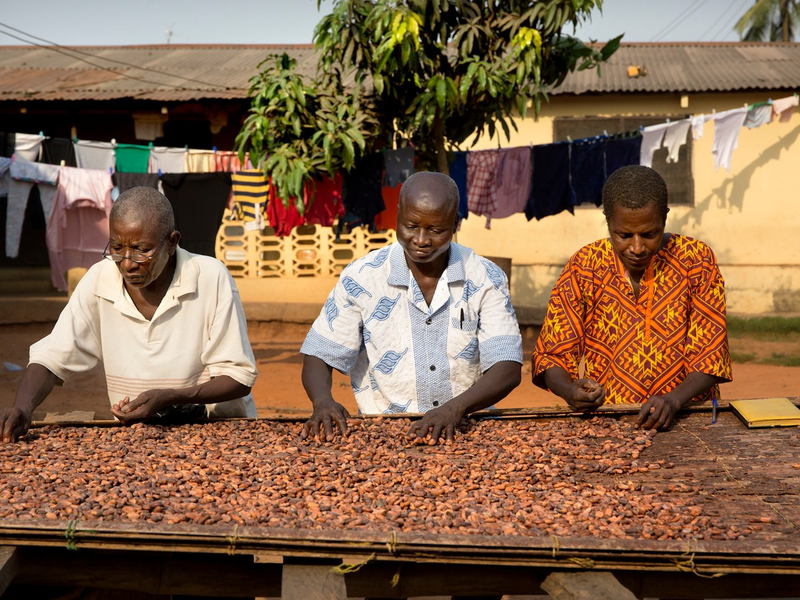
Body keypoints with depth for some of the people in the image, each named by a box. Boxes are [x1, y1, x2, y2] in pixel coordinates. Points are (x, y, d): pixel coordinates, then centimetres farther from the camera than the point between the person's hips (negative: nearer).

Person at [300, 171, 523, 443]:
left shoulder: (486, 280, 2)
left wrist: (456, 407, -25)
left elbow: (508, 369, -5)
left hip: (470, 429, 1)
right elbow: (318, 358, 3)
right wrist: (323, 402, -21)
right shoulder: (361, 278, 1)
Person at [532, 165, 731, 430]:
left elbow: (709, 352, -4)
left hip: (687, 416, 0)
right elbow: (552, 355, 3)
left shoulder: (696, 260, -2)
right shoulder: (583, 267, -1)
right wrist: (570, 391, -20)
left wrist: (675, 399, -24)